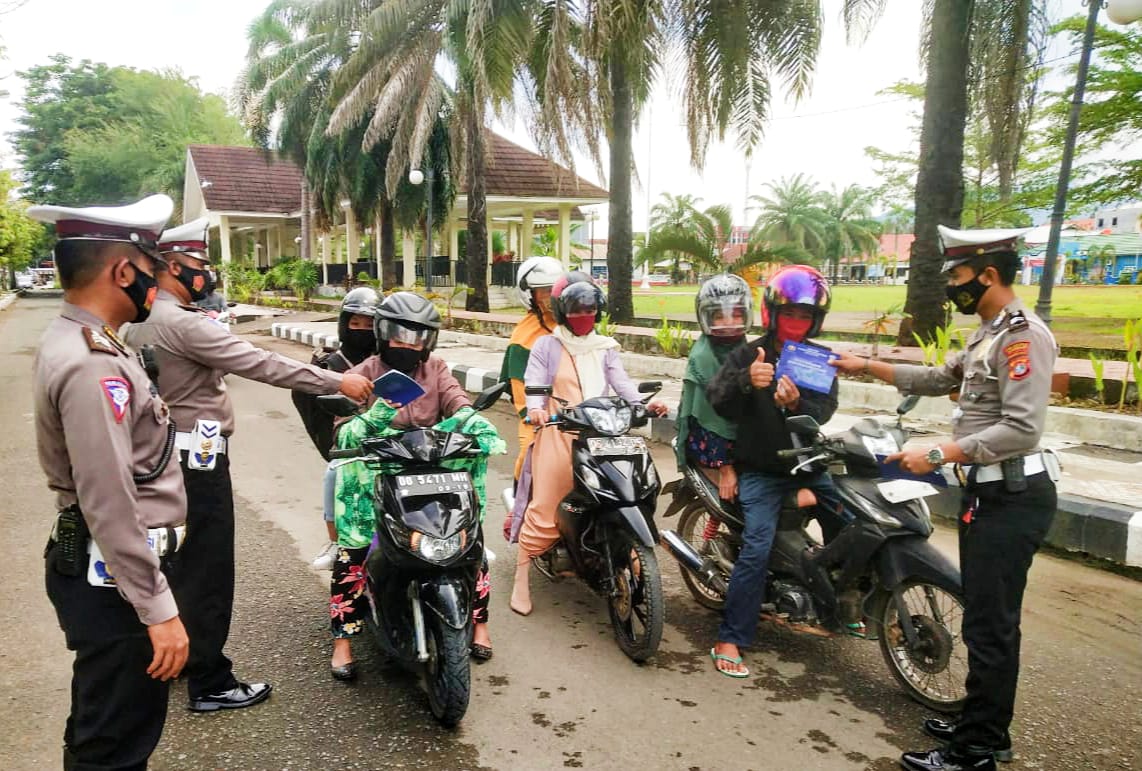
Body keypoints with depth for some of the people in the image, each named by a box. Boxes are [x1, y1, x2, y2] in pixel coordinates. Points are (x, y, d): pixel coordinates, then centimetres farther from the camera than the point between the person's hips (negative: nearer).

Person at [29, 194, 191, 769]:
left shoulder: (77, 341, 9)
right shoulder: (90, 366, -24)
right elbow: (111, 507, -27)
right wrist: (158, 610, -23)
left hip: (98, 569, 10)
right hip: (114, 579, -10)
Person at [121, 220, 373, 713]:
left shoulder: (138, 323, 11)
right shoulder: (181, 323, -21)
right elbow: (260, 364, -26)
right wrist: (336, 382, -24)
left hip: (166, 454, 10)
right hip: (197, 458, -10)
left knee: (176, 561, 22)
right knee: (208, 572, -2)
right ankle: (210, 685, 8)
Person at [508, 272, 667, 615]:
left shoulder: (605, 347, 17)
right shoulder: (546, 346, 7)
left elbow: (621, 382, 5)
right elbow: (535, 383, -4)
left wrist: (644, 404, -14)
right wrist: (535, 409, -27)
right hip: (558, 435, -3)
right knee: (544, 508, -5)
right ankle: (521, 579, 4)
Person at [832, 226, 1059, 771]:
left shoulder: (1023, 336, -17)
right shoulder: (990, 335, 16)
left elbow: (1021, 430, -24)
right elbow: (936, 380, 25)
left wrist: (937, 455, -23)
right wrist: (866, 366, 20)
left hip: (1011, 497, -10)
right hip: (987, 491, 10)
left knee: (988, 625, -3)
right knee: (989, 618, 17)